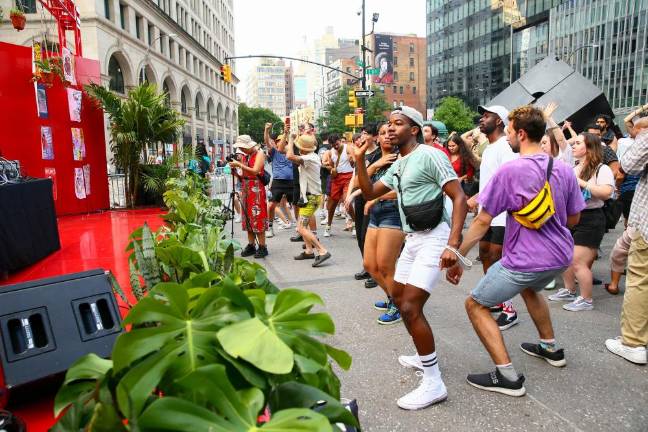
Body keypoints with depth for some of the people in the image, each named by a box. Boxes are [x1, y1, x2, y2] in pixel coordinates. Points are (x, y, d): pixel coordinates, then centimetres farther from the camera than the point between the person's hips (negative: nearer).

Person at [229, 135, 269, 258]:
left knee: (258, 217, -8)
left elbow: (255, 171, -16)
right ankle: (251, 245, 12)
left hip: (256, 189, -7)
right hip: (245, 189, 7)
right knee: (248, 217, 6)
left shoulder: (259, 154, -2)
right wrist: (235, 171, -3)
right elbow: (243, 177, 15)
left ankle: (262, 247, -4)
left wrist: (239, 165, -15)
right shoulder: (245, 157, 16)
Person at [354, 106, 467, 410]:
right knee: (398, 297, 20)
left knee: (410, 308, -15)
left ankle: (434, 383, -2)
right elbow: (369, 193, 17)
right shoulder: (398, 165, 15)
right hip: (413, 237, 10)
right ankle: (426, 355, 36)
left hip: (434, 237, -10)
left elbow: (460, 198, -18)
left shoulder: (430, 156, -13)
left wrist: (453, 244, -27)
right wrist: (359, 160, 4)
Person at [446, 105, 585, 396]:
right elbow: (573, 218, 12)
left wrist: (457, 257, -8)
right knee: (530, 288, 37)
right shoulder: (563, 169, 2)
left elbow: (482, 222, -15)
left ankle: (508, 376, -1)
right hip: (561, 255, 8)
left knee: (475, 305, 4)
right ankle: (550, 348, 46)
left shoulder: (509, 171, -16)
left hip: (525, 259, -7)